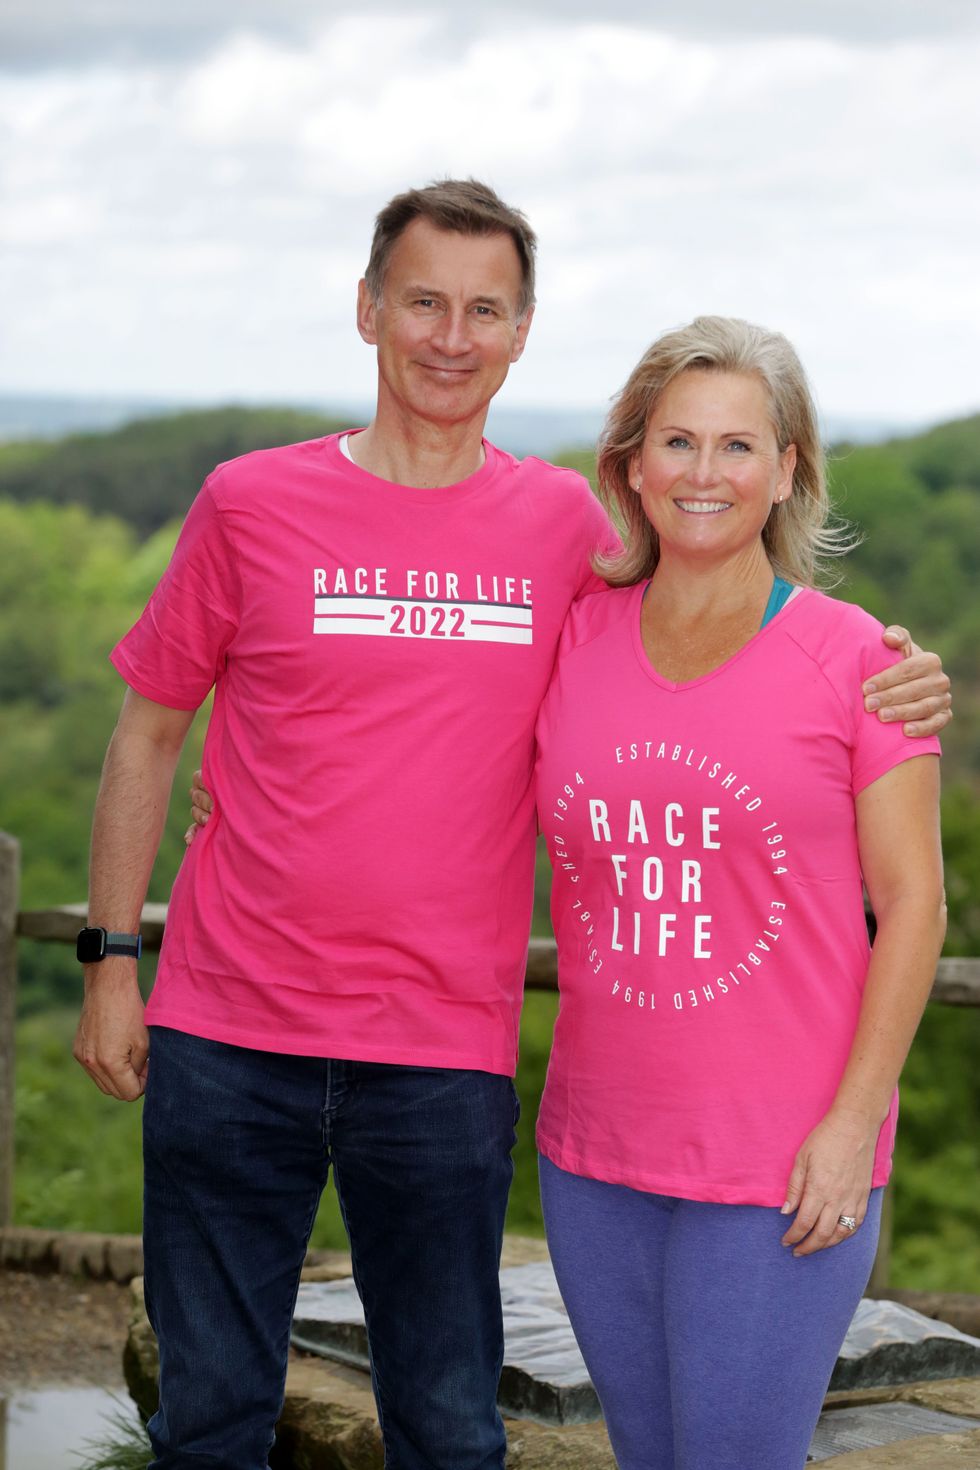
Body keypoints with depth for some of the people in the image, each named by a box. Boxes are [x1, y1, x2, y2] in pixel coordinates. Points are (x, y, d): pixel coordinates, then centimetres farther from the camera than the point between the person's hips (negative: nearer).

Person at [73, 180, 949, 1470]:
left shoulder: (564, 525, 3)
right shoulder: (253, 504, 0)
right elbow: (147, 736, 7)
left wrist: (879, 696, -5)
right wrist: (110, 959, 4)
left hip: (445, 1053, 1)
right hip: (228, 1039, 0)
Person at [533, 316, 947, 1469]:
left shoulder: (851, 660, -6)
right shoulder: (573, 641, 3)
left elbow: (911, 902, -5)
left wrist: (854, 1122, -11)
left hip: (784, 1170, -4)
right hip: (596, 1156, 4)